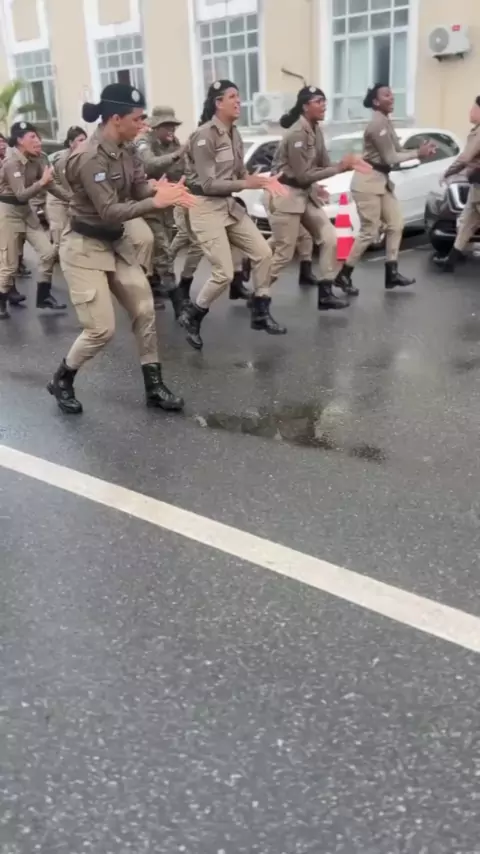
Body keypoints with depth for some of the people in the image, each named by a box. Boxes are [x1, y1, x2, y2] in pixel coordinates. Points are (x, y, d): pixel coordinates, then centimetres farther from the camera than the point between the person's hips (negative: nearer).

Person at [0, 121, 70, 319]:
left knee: (48, 252, 2)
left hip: (27, 210, 7)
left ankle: (43, 297, 15)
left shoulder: (36, 159, -1)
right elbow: (21, 194, -29)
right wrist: (42, 182, -43)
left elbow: (51, 185, -2)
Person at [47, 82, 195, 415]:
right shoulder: (89, 158, -23)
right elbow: (110, 212, -27)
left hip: (117, 243, 9)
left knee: (145, 311, 7)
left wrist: (166, 191, -26)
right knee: (102, 329, -8)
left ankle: (154, 386, 20)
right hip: (85, 248, -9)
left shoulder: (123, 151, 3)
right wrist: (157, 202, -35)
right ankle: (61, 380, 18)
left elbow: (141, 188, -4)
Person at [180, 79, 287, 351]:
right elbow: (208, 184, -20)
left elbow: (240, 173, 12)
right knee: (224, 273, -11)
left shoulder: (234, 133, 9)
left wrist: (263, 180, -7)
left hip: (230, 204, 8)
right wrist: (245, 184, -23)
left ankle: (261, 313, 19)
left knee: (263, 253, 5)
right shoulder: (204, 136, -17)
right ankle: (193, 315, 13)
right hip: (206, 207, -8)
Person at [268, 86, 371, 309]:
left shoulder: (316, 130, 7)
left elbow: (324, 164, 7)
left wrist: (348, 164, -11)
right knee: (284, 253, -4)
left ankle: (325, 294, 10)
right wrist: (340, 167, -19)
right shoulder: (297, 134, -21)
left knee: (330, 238, 4)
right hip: (286, 195, -9)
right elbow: (303, 175, -22)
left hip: (305, 193, 9)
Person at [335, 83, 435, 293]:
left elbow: (398, 151, 10)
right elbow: (390, 158, -17)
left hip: (382, 180, 10)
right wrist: (418, 154, -9)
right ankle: (344, 275, 4)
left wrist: (420, 150, -6)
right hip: (367, 181, -10)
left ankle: (392, 273, 11)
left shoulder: (386, 122, 14)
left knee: (396, 224, 8)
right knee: (369, 232, -6)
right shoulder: (377, 124, -17)